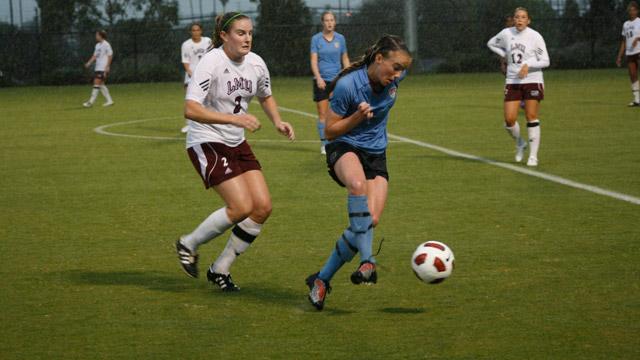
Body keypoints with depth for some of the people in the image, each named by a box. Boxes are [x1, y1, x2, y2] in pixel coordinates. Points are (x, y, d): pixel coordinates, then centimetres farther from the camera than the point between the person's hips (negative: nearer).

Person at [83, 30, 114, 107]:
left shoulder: (106, 45, -10)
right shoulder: (97, 45, 16)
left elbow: (110, 56, -10)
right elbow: (95, 56, 18)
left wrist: (107, 66, -15)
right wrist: (89, 63, 4)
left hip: (103, 69, -9)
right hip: (97, 68, 9)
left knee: (97, 84, -12)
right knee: (101, 84, 9)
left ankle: (91, 102, -14)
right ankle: (109, 100, 14)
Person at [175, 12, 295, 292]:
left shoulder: (256, 64, 1)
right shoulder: (211, 63, -20)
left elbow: (265, 97, 22)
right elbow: (191, 110, -29)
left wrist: (277, 122, 3)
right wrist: (234, 119, -36)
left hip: (237, 143, 7)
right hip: (206, 143, -7)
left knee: (263, 207, -4)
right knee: (242, 207, -18)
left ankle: (220, 269, 11)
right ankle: (189, 245, 6)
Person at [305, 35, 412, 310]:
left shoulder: (395, 77, -7)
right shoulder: (348, 85, -22)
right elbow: (330, 132, -12)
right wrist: (357, 117, -28)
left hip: (376, 155, 5)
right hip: (344, 150, -5)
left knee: (370, 221, -14)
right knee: (358, 184, -41)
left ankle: (322, 279, 1)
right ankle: (367, 261, -42)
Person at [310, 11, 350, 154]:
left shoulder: (340, 38, 6)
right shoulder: (316, 39, 0)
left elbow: (345, 59, 13)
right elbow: (313, 60, -6)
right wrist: (318, 77, -19)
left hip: (337, 80, 2)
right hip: (321, 80, -2)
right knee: (322, 114, -3)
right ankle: (324, 144, 2)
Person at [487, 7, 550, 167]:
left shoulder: (535, 36, -8)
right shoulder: (506, 33, 2)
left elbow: (545, 61, -7)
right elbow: (491, 43, 21)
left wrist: (528, 65, -23)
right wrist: (506, 55, 7)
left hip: (533, 80, -3)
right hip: (512, 82, 3)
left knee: (532, 118, -4)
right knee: (509, 120, -4)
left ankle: (533, 156, 3)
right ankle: (520, 144, 25)